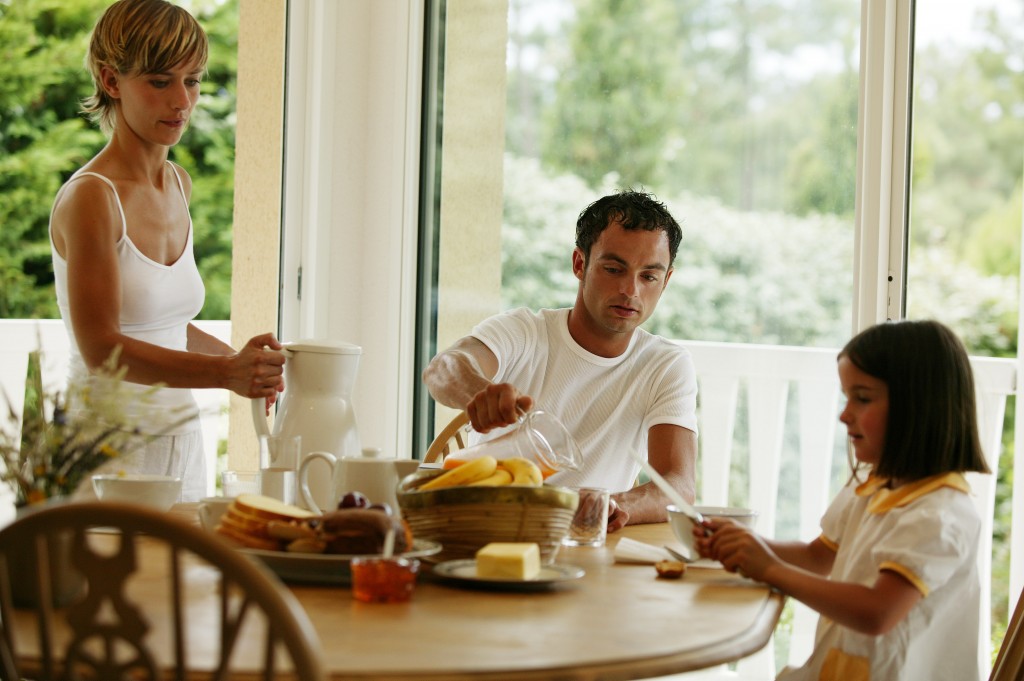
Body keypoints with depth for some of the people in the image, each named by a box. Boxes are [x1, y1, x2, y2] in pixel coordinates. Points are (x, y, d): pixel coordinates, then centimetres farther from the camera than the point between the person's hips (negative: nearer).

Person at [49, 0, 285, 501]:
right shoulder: (90, 197, -13)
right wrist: (225, 373, -31)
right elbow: (102, 348, -21)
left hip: (179, 443, 7)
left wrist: (245, 361, 9)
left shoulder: (179, 185, 11)